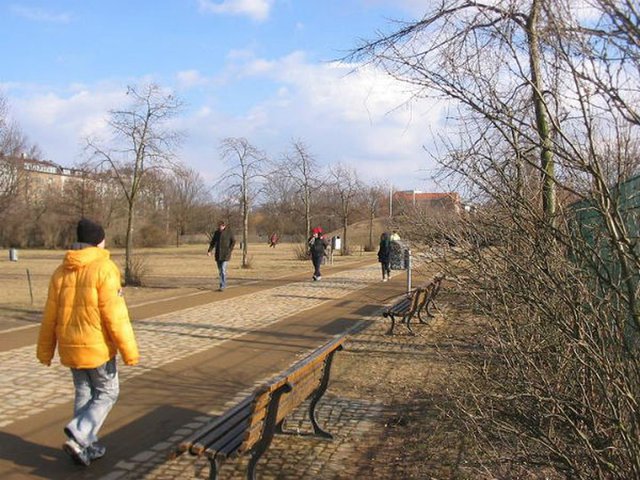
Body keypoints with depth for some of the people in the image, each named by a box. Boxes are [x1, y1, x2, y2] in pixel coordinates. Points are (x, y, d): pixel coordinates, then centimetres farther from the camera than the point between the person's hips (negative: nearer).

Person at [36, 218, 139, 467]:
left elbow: (50, 316, 8)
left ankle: (86, 446, 25)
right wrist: (129, 350, -13)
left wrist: (45, 350, 18)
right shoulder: (104, 269, -15)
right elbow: (115, 315, -18)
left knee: (84, 394, 19)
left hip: (70, 347, 6)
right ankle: (78, 436, -5)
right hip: (97, 347, -6)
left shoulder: (61, 272, 4)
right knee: (107, 393, 10)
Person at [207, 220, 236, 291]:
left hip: (225, 254, -5)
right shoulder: (216, 232, 7)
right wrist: (209, 251, -6)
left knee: (223, 270, -13)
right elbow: (213, 242, 8)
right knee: (220, 270, 9)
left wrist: (229, 251, -11)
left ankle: (222, 287, -12)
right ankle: (224, 284, 22)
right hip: (218, 254, 5)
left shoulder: (229, 232, -5)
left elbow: (233, 241, -2)